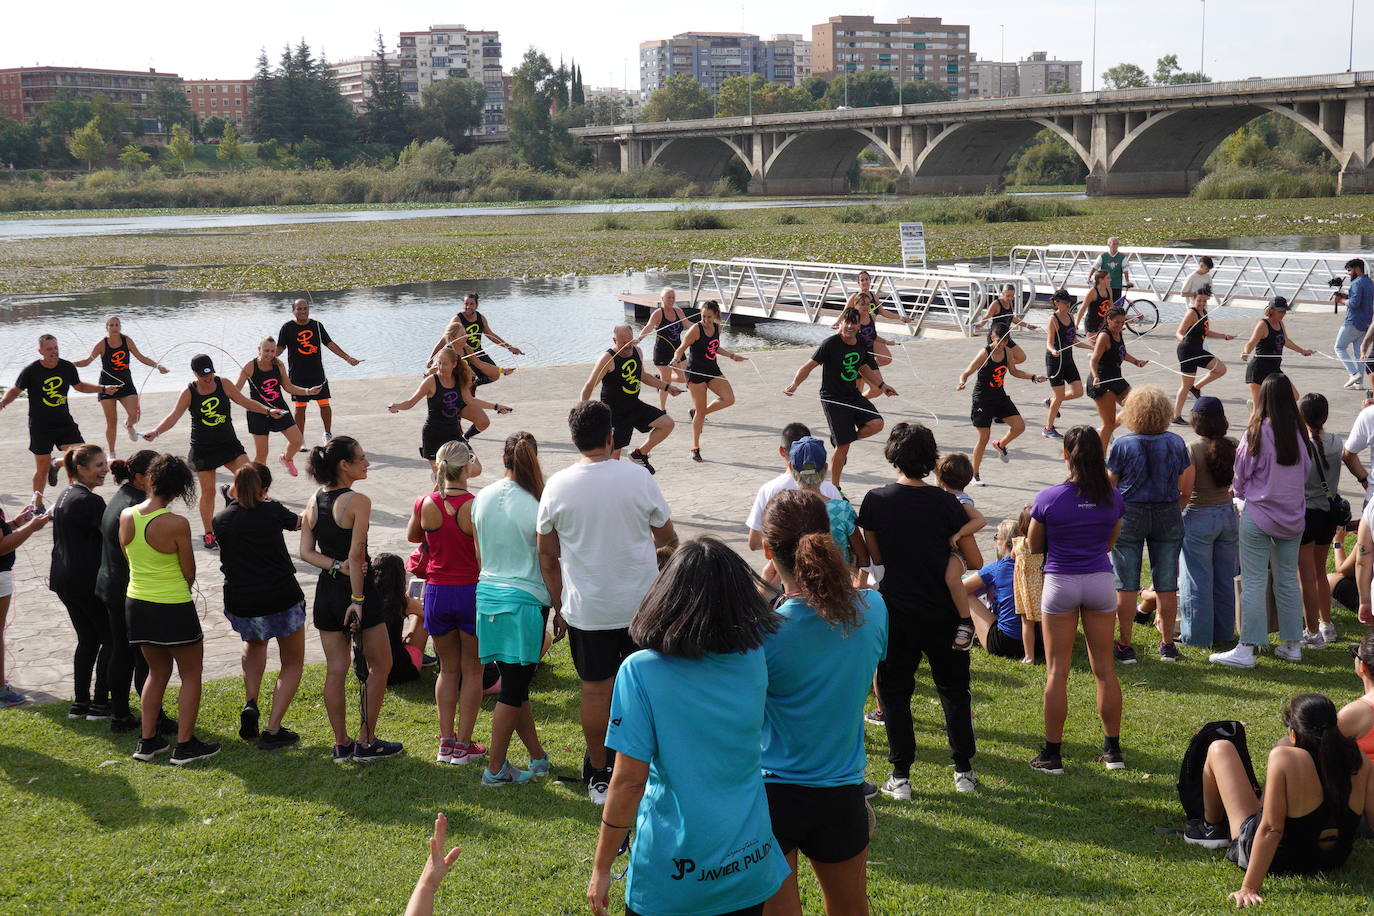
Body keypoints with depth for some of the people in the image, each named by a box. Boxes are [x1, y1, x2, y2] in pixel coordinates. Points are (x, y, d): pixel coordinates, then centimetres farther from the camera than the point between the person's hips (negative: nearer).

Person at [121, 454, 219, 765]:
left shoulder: (126, 517, -4)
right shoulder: (177, 524, -20)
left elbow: (128, 559, 8)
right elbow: (189, 572, -10)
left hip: (137, 603, 6)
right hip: (173, 607, -6)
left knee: (157, 671, 21)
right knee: (191, 673, 10)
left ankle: (147, 740, 22)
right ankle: (185, 745, 10)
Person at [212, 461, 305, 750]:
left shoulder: (220, 520, -1)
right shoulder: (271, 511, -8)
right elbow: (300, 522, 11)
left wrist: (233, 499, 18)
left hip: (240, 604, 4)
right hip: (281, 600, -3)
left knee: (254, 643, 36)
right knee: (293, 663, 16)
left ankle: (250, 703, 17)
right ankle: (273, 731, 6)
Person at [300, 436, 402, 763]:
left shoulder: (314, 501, 6)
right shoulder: (358, 501, -15)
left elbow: (305, 551, 1)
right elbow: (356, 554, -19)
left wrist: (336, 566, -8)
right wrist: (358, 599, -16)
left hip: (326, 590, 6)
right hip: (356, 589, -6)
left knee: (335, 671, 10)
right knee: (380, 665, 9)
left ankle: (341, 744, 15)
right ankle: (366, 742, 9)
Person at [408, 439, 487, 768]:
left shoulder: (426, 505, -5)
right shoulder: (475, 507, -16)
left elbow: (412, 536, 16)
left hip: (437, 592, 3)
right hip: (471, 592, -3)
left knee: (448, 669, 16)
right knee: (472, 670, 9)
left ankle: (446, 741, 16)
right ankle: (463, 744, 12)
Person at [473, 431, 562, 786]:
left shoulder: (482, 498, 2)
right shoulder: (536, 507, -15)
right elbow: (549, 565, -10)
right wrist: (560, 610, -1)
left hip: (488, 595, 6)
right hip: (525, 600, -6)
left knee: (514, 683, 15)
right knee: (513, 690, 3)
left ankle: (538, 758, 24)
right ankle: (495, 769, 7)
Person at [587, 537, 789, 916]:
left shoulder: (641, 671, -17)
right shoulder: (755, 657, -7)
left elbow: (629, 780, -15)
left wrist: (601, 868, -7)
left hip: (673, 877, -3)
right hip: (750, 866, 4)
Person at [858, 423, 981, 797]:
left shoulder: (875, 501, -9)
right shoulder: (946, 503, -11)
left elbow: (875, 556, 2)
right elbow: (974, 560, -5)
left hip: (895, 610, 0)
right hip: (942, 612, 0)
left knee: (894, 690, 11)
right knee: (953, 688, 16)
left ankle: (900, 776, 9)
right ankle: (963, 769, 20)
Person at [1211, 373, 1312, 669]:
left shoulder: (1258, 432, -14)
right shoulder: (1301, 434, -3)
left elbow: (1241, 475, -3)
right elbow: (1305, 474, 10)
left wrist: (1240, 492, 18)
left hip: (1258, 515, -5)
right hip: (1293, 516, 5)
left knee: (1253, 584, -2)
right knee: (1288, 581, 14)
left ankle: (1247, 649, -1)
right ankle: (1293, 644, 21)